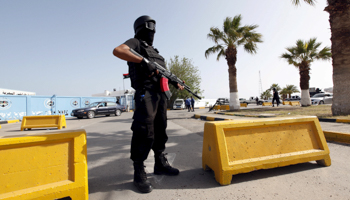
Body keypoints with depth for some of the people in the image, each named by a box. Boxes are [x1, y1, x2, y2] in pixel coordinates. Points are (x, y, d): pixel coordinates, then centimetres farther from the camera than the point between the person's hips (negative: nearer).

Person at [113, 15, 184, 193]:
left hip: (160, 93, 8)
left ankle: (160, 164, 23)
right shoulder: (136, 42, 5)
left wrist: (175, 82, 12)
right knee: (144, 131, -12)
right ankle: (139, 172, -1)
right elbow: (117, 51, -15)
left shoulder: (154, 51, 28)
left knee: (160, 130, 10)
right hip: (145, 92, -8)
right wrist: (143, 61, -23)